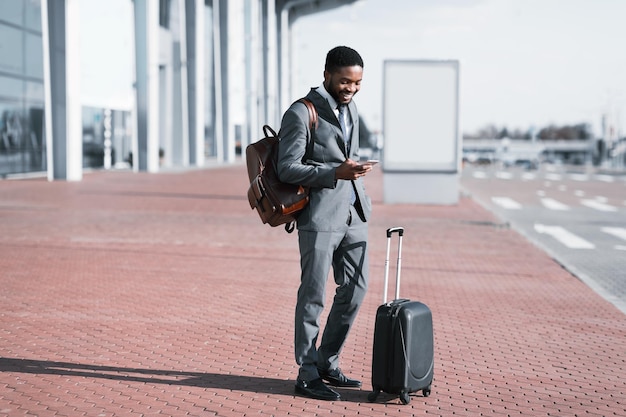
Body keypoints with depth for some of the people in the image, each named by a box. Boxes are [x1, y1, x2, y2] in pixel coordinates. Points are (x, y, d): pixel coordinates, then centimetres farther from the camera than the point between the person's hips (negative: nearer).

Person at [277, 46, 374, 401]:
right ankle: (307, 376, 7)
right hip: (320, 217, -8)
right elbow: (287, 169, -15)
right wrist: (336, 173, -23)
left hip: (353, 214, 8)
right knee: (313, 296, -2)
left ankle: (327, 364, 23)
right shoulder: (301, 113, -11)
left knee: (355, 288, 9)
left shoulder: (351, 107, 13)